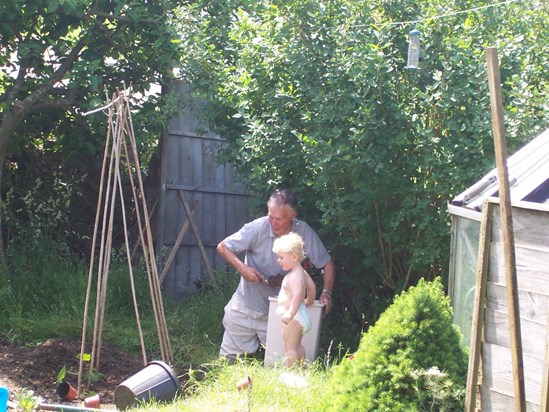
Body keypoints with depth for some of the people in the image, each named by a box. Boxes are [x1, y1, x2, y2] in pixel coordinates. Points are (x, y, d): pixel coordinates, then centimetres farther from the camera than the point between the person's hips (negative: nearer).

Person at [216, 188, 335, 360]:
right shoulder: (257, 228, -17)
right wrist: (242, 268, -25)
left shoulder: (304, 233, -14)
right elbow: (223, 247, -8)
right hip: (245, 306, 0)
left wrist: (326, 293, -20)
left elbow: (327, 264, -5)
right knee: (230, 358, 10)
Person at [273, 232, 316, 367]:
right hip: (301, 314, 11)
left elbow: (297, 294, -33)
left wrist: (291, 313, -39)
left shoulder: (294, 276, -20)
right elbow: (311, 287, 26)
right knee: (297, 346, 19)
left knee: (290, 347, -7)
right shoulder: (302, 272, 13)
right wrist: (308, 301, 39)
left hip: (294, 317, -11)